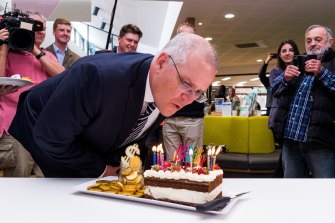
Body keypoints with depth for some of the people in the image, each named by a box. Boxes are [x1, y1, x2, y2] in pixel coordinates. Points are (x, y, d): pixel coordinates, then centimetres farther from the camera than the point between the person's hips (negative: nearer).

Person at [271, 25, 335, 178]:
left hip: (320, 140, -4)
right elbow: (274, 91, 14)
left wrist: (322, 73, -17)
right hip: (290, 138, 5)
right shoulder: (297, 64, 18)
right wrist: (285, 79, -7)